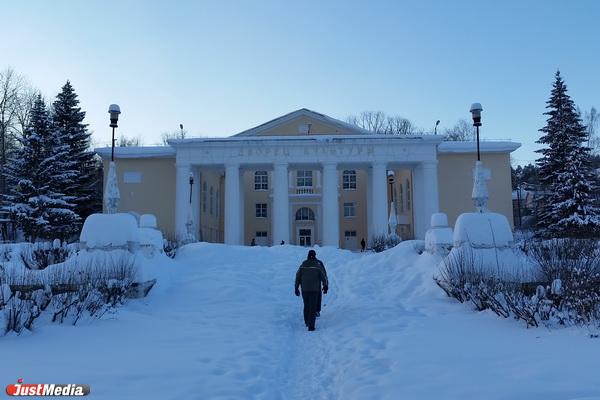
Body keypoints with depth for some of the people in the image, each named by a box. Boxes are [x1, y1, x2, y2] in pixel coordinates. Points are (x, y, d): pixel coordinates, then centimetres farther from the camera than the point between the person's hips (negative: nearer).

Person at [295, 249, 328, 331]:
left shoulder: (302, 266, 0)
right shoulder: (318, 266, -8)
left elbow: (297, 277, 2)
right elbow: (323, 277, -2)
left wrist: (296, 288, 11)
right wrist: (325, 286, 13)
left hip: (304, 289, 3)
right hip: (314, 290, -3)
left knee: (306, 306, 19)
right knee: (313, 308, 0)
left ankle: (307, 322, 32)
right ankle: (311, 326, -6)